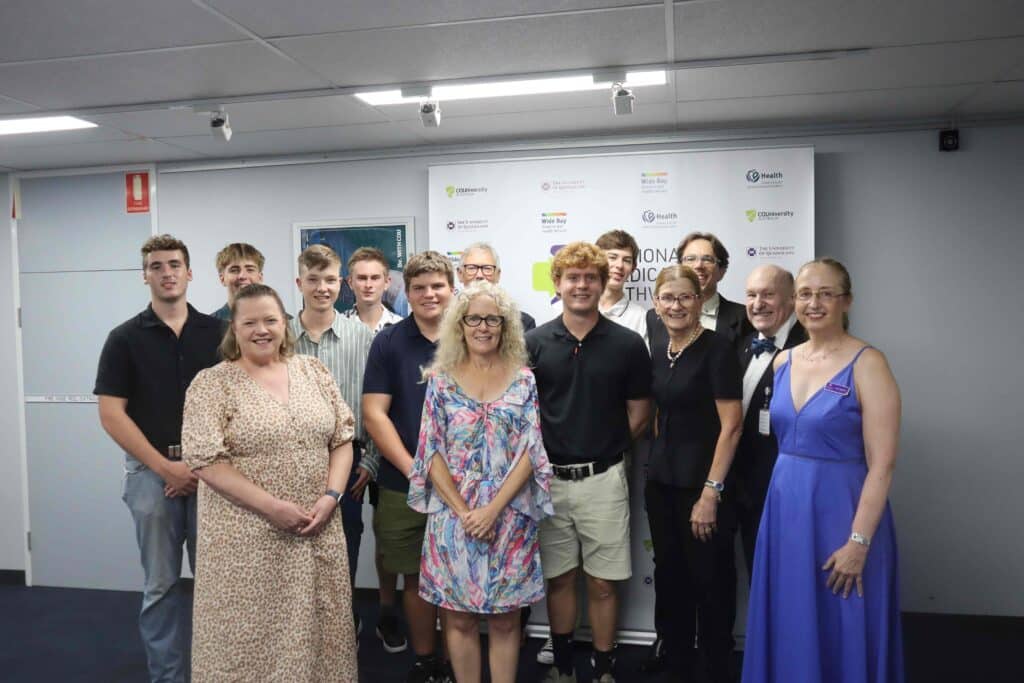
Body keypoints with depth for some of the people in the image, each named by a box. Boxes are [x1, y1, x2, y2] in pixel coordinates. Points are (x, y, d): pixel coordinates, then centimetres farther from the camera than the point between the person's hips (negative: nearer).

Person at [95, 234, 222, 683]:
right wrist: (166, 467, -11)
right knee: (161, 584, 8)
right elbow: (111, 413, -5)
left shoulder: (217, 332, 3)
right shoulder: (125, 338, 0)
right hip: (151, 471, -1)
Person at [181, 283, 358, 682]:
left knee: (317, 625, 13)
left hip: (318, 528, 4)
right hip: (248, 535, -3)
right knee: (251, 632, 7)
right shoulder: (212, 384, -6)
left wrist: (331, 495, -8)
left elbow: (342, 437, 6)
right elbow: (205, 461, -13)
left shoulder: (314, 371, 6)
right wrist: (271, 506, -17)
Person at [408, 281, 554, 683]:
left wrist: (494, 509, -12)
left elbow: (529, 451, -3)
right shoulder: (441, 380, 1)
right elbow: (432, 453, -2)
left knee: (505, 620, 10)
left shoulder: (523, 380, 2)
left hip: (510, 518, 0)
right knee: (459, 618, 9)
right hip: (454, 516, 0)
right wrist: (464, 511, -10)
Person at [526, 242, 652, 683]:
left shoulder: (627, 344, -3)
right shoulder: (533, 343, -1)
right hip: (548, 478, 1)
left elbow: (639, 413, 4)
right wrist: (541, 454, -1)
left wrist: (605, 450, 4)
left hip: (603, 480, -1)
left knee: (602, 582, 8)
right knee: (558, 578, 14)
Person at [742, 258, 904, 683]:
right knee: (789, 628, 16)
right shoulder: (782, 362, 6)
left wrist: (858, 542, -18)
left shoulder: (867, 364, -12)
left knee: (841, 636, 9)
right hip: (784, 508, 6)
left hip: (840, 511, -5)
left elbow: (881, 465, -15)